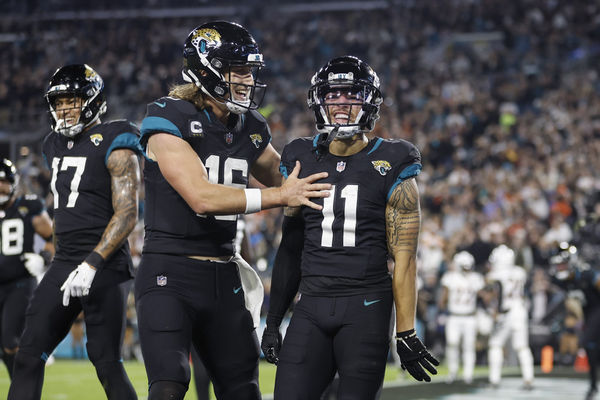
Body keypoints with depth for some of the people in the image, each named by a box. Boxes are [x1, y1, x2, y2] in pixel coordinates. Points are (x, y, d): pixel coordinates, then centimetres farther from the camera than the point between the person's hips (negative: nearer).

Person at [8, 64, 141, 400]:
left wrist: (91, 265, -25)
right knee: (29, 357, 2)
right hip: (64, 264, 8)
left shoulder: (114, 145, -9)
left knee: (107, 364, -6)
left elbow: (127, 214, -17)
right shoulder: (56, 145, 15)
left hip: (104, 267, -8)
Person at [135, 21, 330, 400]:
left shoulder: (249, 128, 9)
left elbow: (287, 181, 28)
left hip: (224, 276, 7)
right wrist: (280, 196, -17)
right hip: (170, 272, -7)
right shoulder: (169, 118, -11)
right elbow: (202, 197, -21)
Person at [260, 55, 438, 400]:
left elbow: (404, 255, -3)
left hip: (366, 307, -3)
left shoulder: (389, 165, 0)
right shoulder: (303, 160, 11)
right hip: (312, 306, 3)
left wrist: (406, 333, -7)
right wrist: (273, 321, 14)